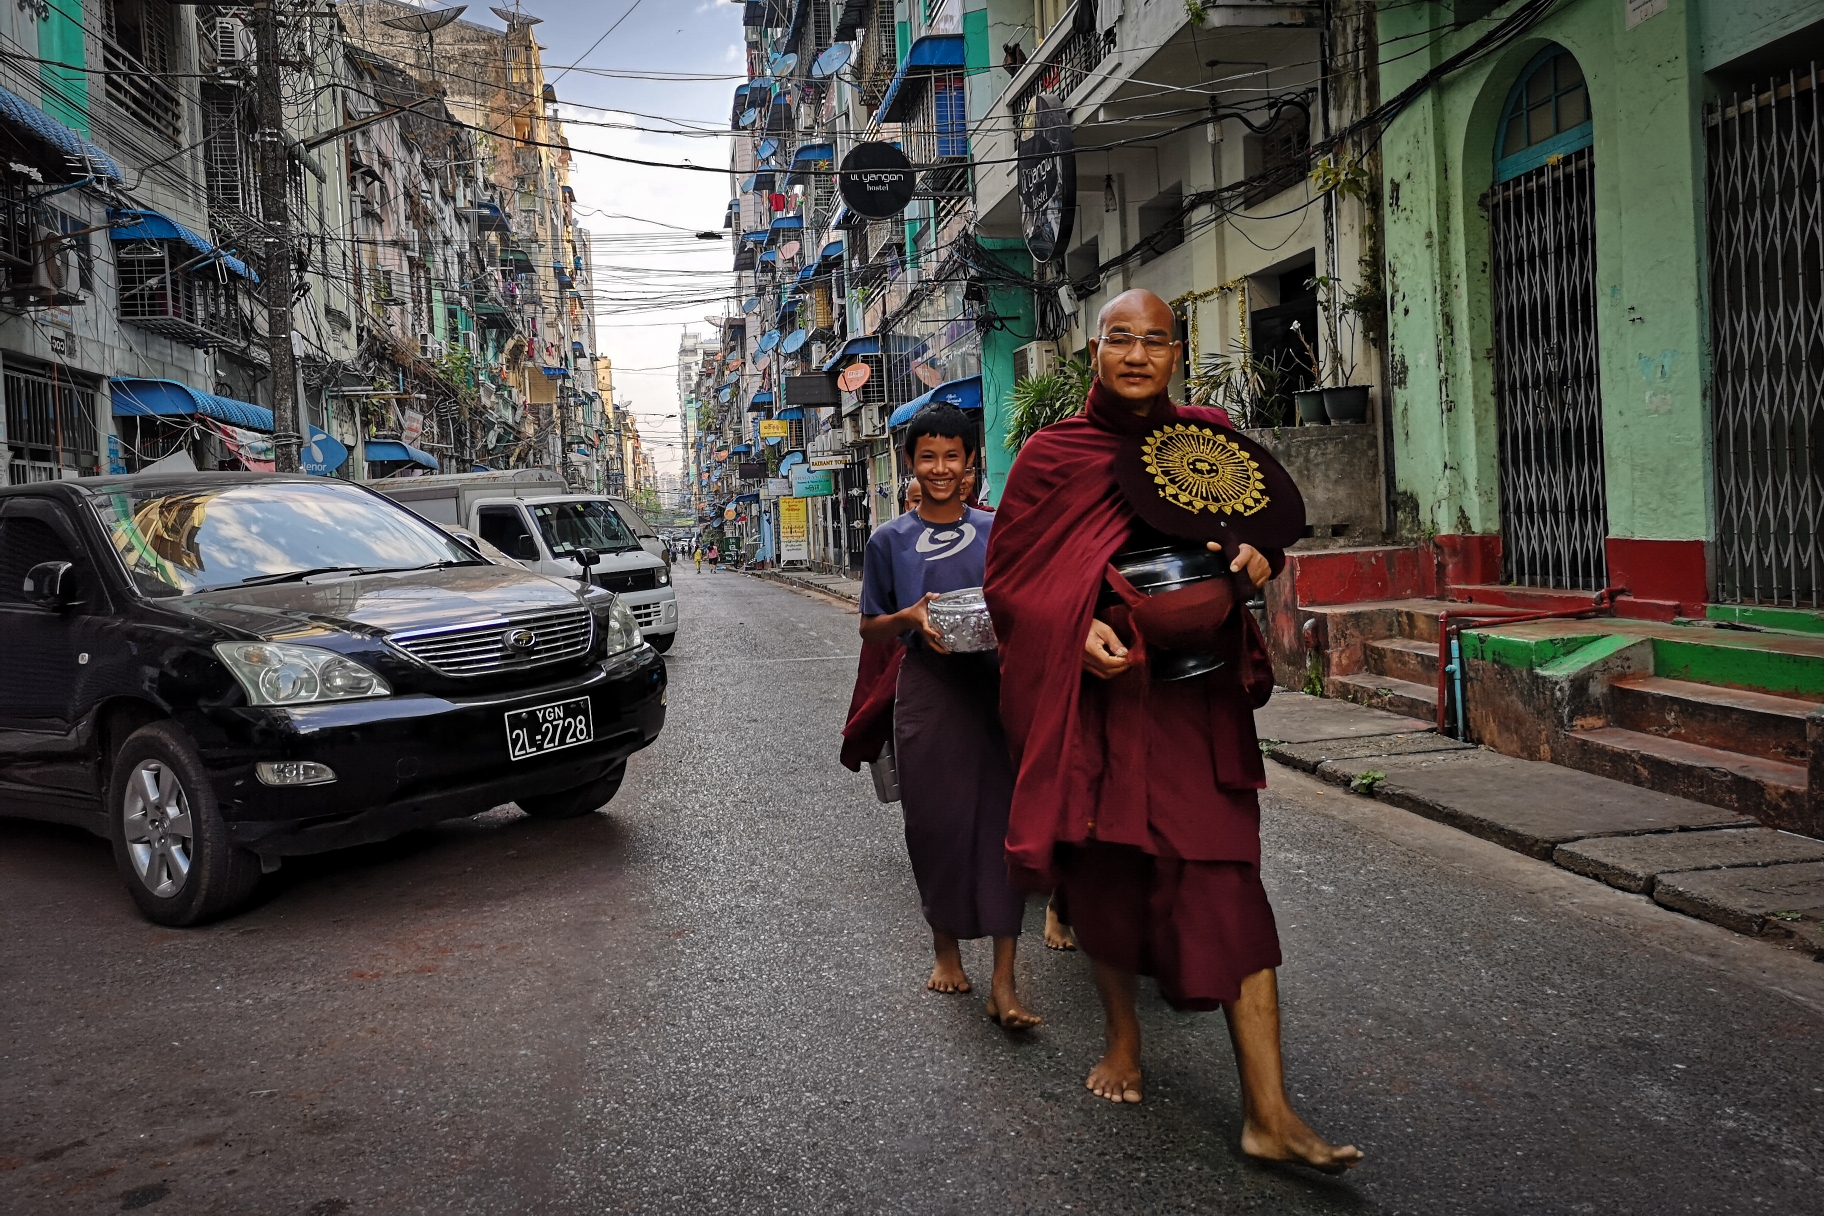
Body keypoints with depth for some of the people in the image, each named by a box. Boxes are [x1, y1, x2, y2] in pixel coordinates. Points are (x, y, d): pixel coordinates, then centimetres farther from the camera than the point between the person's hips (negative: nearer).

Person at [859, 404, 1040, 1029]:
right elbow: (869, 626, 9)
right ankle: (945, 949, 28)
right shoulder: (890, 540, 5)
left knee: (1001, 822, -5)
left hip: (996, 689, 0)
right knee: (935, 823, 5)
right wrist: (912, 616, -12)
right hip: (927, 691, 0)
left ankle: (1003, 982, -3)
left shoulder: (999, 532, 6)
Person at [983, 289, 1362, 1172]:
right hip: (1093, 696, -1)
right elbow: (1007, 577, 1)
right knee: (1103, 873, 10)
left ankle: (1268, 1113, -3)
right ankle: (1122, 1034, 36)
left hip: (1196, 700, 1)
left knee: (1228, 881, -6)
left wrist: (1258, 552, -4)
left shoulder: (1209, 437, 8)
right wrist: (1078, 631, -17)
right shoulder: (1052, 453, 0)